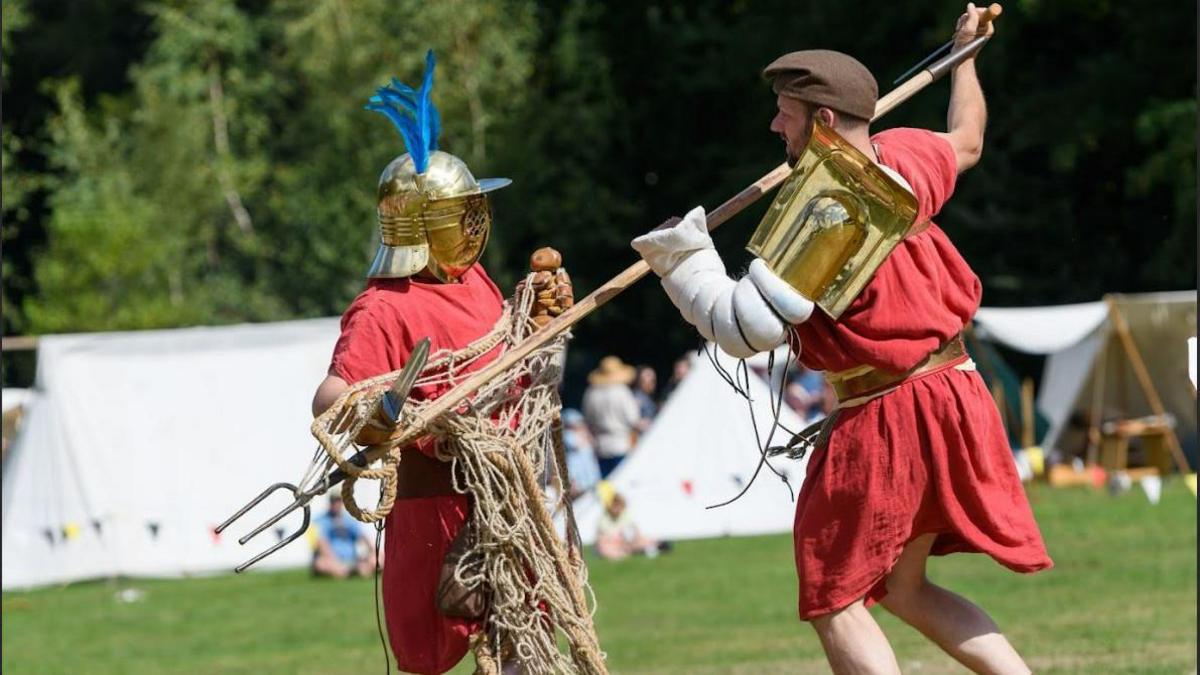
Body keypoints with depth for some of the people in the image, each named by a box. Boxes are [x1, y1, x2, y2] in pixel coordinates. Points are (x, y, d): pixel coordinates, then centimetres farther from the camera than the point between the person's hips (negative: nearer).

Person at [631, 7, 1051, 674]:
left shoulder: (826, 213, -21)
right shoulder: (907, 160, 4)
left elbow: (749, 326, -24)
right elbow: (967, 142, 29)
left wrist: (685, 262, -11)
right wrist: (965, 55, 46)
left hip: (879, 421, -9)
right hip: (951, 397, 9)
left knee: (838, 607, 0)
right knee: (903, 589, 20)